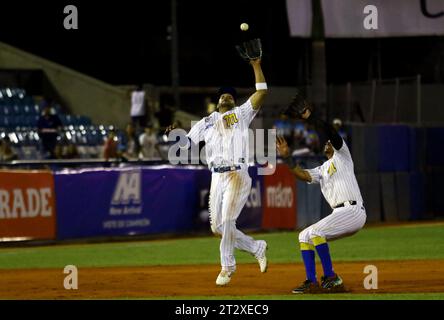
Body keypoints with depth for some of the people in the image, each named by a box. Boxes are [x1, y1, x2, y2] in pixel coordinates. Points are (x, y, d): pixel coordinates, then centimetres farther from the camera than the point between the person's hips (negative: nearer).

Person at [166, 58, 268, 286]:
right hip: (217, 177, 5)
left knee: (227, 220, -15)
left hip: (237, 175, -5)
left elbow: (261, 93, 0)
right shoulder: (206, 122, 20)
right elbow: (185, 142, 13)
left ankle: (227, 266, -3)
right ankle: (256, 248, 19)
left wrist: (256, 65, -3)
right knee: (217, 227, 2)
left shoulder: (241, 114, 11)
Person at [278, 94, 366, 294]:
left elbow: (330, 133, -12)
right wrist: (287, 158, -6)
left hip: (352, 210, -9)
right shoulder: (322, 170, 24)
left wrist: (309, 117, -18)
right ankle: (312, 283, 1)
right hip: (339, 215, 9)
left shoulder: (342, 156, 5)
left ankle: (331, 278, -20)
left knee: (315, 232, -21)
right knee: (305, 236, 7)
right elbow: (303, 175, 6)